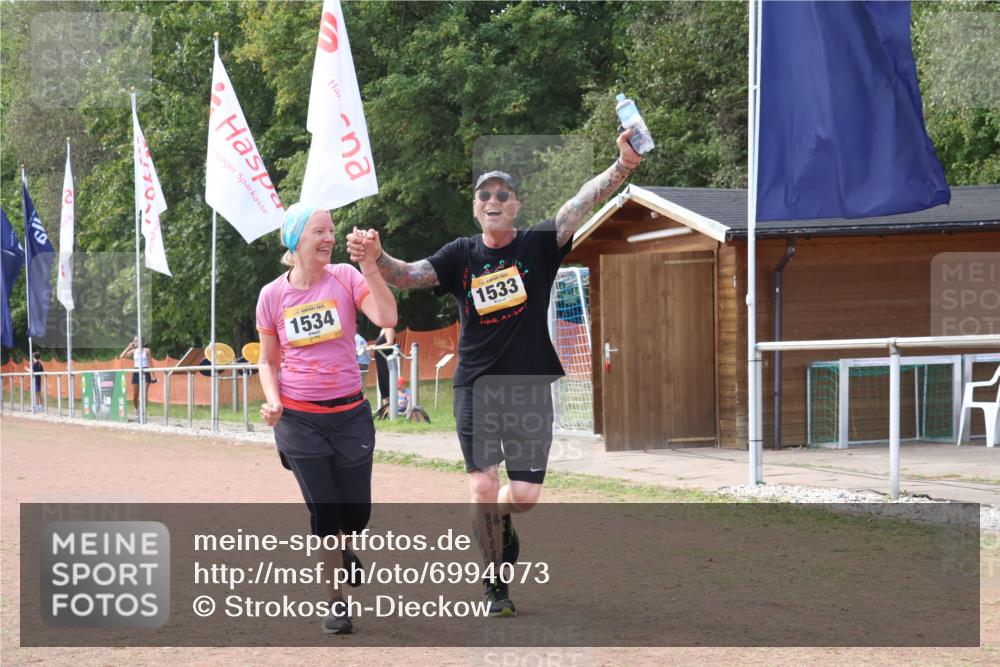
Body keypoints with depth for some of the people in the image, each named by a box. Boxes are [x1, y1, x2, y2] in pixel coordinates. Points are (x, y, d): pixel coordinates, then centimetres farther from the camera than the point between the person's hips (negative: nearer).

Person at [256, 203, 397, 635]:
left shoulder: (345, 278, -5)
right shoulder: (272, 295, -2)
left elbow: (387, 318, -21)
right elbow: (268, 361, 8)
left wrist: (368, 265, -29)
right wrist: (273, 401, -10)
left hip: (350, 414, 0)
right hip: (299, 420, 0)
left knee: (356, 513, 6)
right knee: (323, 512, 1)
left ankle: (340, 549, 42)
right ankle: (336, 602, 18)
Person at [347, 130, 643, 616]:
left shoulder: (538, 246, 0)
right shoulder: (461, 255, 4)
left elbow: (583, 203, -14)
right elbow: (408, 276, -8)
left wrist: (623, 166, -29)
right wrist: (377, 258, -30)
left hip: (530, 387, 0)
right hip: (476, 387, 1)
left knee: (524, 496, -5)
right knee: (482, 489, -6)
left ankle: (500, 520, 33)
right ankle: (495, 586, 13)